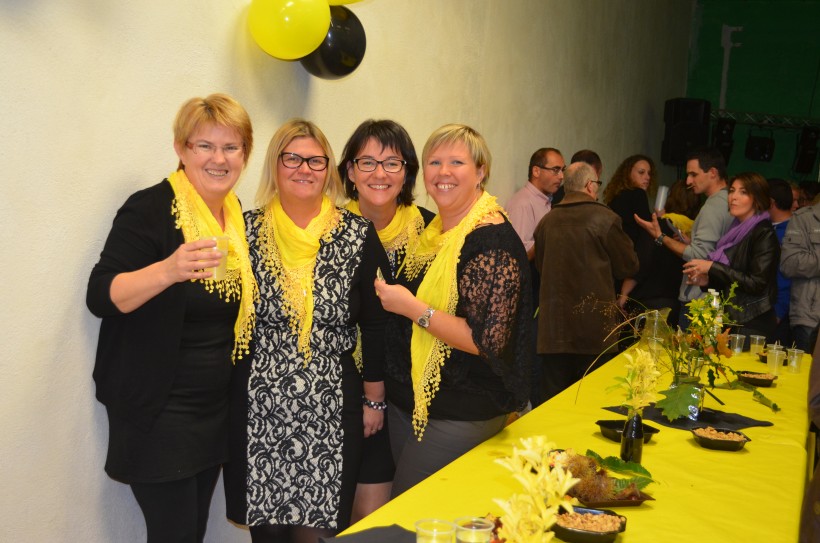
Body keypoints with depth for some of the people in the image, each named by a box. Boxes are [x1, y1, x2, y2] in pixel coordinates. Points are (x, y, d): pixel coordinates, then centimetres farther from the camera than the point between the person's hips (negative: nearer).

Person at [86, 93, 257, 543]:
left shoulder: (237, 216, 8)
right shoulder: (149, 210, -13)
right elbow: (100, 297, -21)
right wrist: (167, 270, -37)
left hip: (216, 405, 7)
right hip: (158, 411, -6)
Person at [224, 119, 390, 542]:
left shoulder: (358, 235, 0)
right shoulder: (248, 230, 2)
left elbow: (375, 323, 4)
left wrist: (374, 398, 5)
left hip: (332, 405, 0)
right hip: (258, 407, 1)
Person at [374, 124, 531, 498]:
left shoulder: (493, 242, -19)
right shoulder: (435, 229, 8)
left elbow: (488, 341, -25)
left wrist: (412, 308, -23)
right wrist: (389, 295, 8)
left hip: (458, 417, -8)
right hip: (408, 399, 9)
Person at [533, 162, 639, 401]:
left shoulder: (547, 221, 4)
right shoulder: (605, 218, -8)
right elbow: (629, 266, 0)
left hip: (553, 326, 4)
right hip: (593, 325, -4)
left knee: (553, 401, 10)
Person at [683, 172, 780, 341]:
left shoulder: (764, 234, -10)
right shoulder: (736, 231, 13)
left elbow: (757, 284, -18)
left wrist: (712, 267, -16)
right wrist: (707, 281, 2)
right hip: (730, 320, 7)